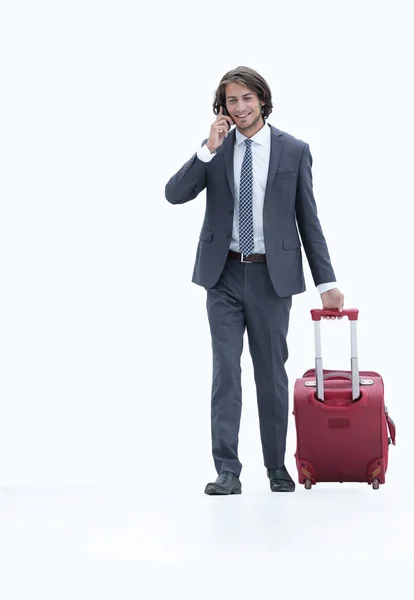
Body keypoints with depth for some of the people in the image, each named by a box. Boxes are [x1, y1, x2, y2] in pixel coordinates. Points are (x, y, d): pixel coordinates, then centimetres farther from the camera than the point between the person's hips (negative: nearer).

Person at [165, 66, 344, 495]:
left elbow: (309, 220, 2)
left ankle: (277, 467, 19)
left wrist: (326, 282, -1)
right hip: (224, 273, 1)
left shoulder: (294, 151, 0)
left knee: (272, 373, 7)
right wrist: (209, 150, -17)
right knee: (225, 371, -1)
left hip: (273, 275, -1)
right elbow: (175, 194, -7)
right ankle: (227, 471, 1)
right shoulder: (216, 149, 4)